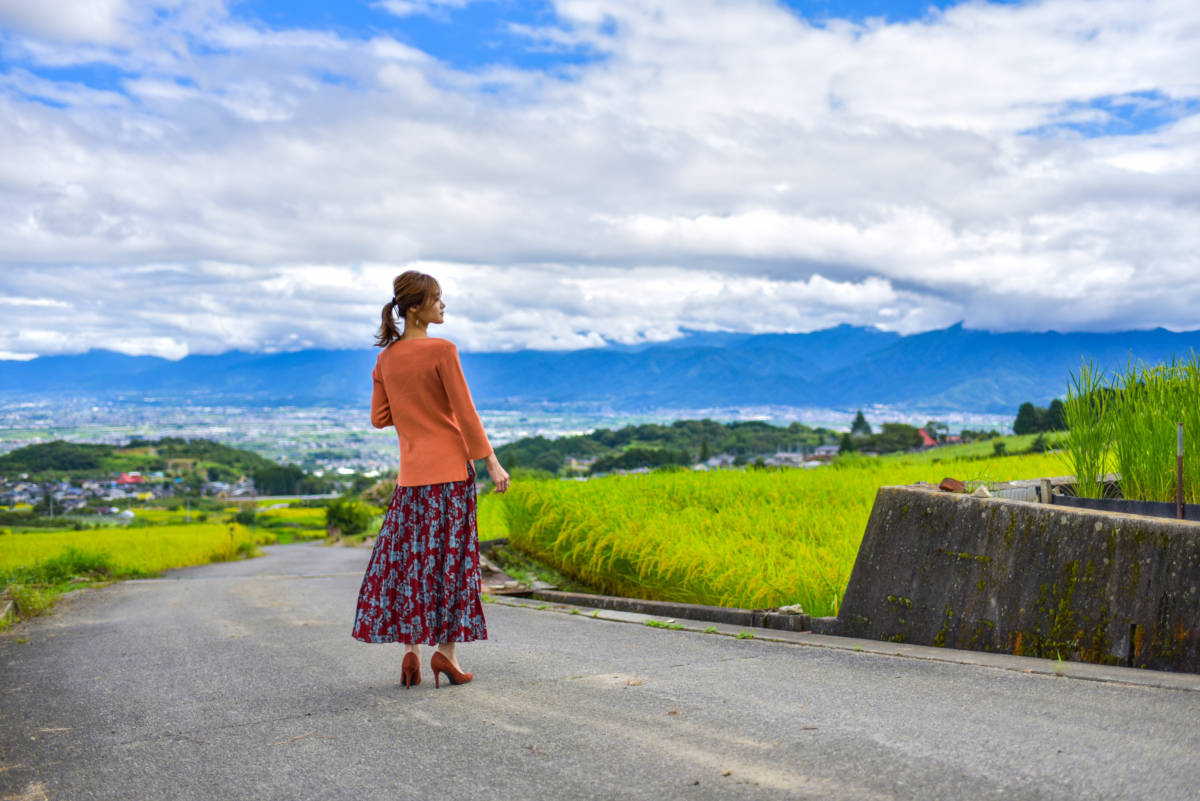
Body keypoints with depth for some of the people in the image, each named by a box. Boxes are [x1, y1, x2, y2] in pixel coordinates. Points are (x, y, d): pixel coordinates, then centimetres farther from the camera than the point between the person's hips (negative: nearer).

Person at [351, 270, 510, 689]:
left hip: (411, 472, 5)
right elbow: (465, 413, -12)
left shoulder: (386, 358, 7)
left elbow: (379, 418, 10)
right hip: (451, 467, -5)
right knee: (451, 555, 1)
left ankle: (409, 648, 8)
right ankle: (445, 650, 2)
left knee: (405, 554, 9)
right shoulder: (442, 351, -11)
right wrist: (492, 462, -7)